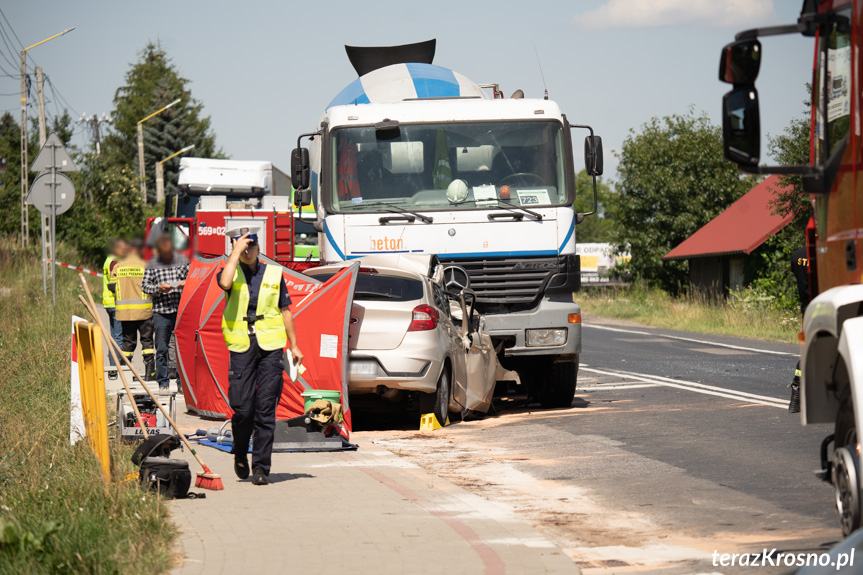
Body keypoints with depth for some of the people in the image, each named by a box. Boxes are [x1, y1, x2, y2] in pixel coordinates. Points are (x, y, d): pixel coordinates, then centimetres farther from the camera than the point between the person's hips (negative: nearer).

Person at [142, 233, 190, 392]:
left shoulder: (183, 260, 9)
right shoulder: (152, 264, 6)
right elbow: (145, 285, 4)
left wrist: (186, 284, -9)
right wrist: (158, 288, -14)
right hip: (161, 311, -1)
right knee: (161, 349, 2)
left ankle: (182, 382, 5)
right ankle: (163, 383, 10)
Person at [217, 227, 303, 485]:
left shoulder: (273, 273, 10)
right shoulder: (231, 272, 6)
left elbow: (285, 311, 16)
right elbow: (225, 283, -21)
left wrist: (294, 345, 14)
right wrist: (236, 251, -12)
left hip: (270, 347, 1)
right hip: (241, 347, -1)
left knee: (266, 410, -3)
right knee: (242, 409, -4)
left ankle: (261, 467, 1)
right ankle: (240, 455, 22)